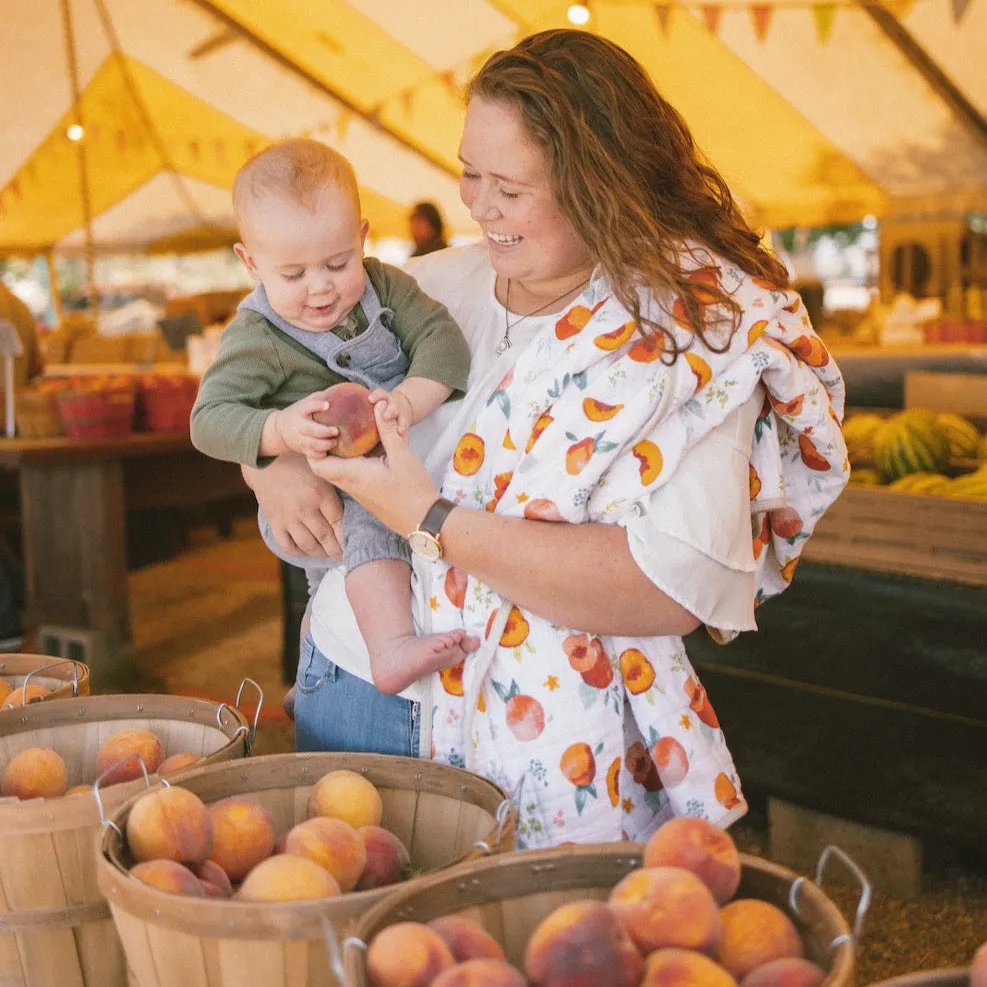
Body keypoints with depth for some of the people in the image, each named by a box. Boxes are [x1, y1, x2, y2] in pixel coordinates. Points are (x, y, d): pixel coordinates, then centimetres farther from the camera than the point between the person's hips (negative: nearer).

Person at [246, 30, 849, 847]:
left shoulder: (697, 329, -13)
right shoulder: (442, 283, 4)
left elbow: (680, 587, -26)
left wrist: (432, 521, -23)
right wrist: (271, 464, -7)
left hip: (539, 746, -5)